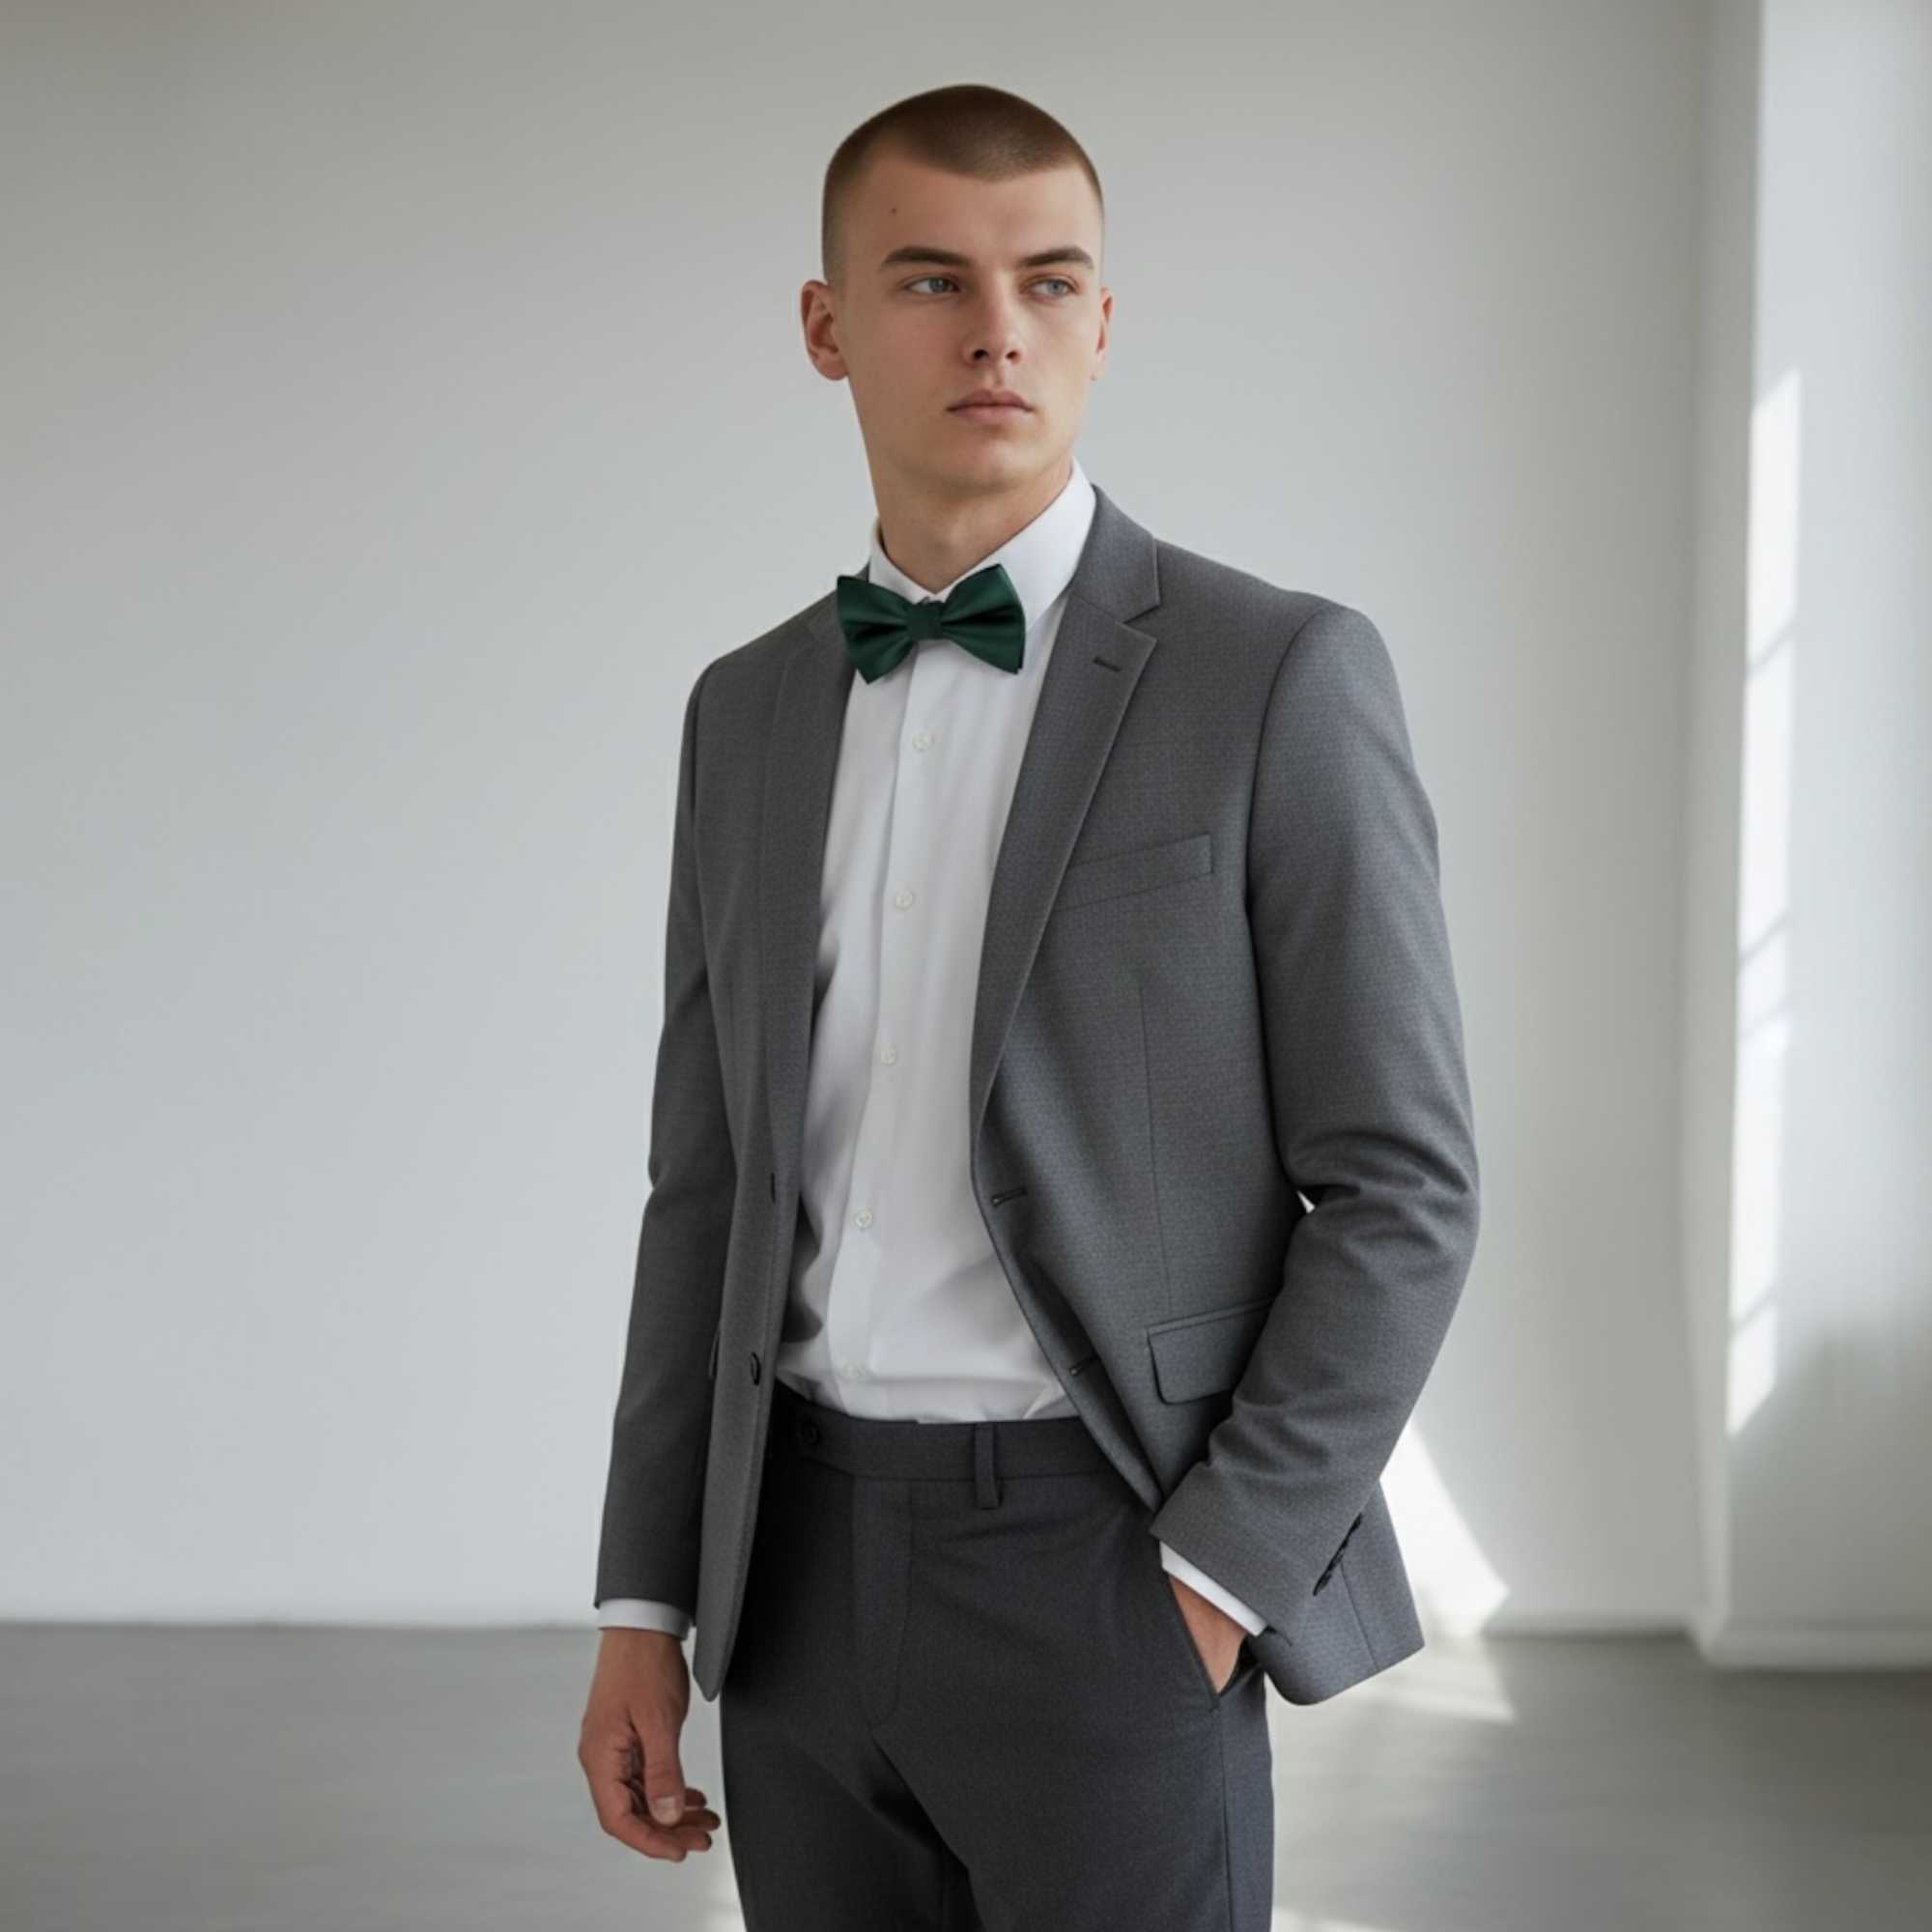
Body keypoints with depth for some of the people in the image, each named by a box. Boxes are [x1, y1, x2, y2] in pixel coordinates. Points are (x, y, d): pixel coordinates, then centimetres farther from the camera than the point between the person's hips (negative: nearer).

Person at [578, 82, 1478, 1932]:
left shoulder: (1280, 677, -6)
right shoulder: (747, 716, 10)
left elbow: (1401, 1186, -8)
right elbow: (714, 1186, 13)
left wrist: (1219, 1579, -14)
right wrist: (646, 1605, 7)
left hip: (1108, 1573, -5)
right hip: (809, 1569, 5)